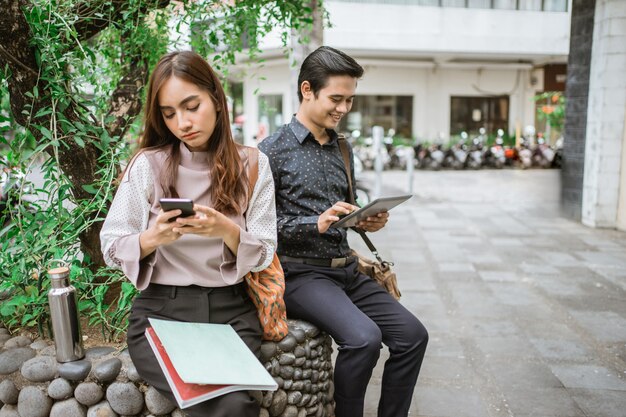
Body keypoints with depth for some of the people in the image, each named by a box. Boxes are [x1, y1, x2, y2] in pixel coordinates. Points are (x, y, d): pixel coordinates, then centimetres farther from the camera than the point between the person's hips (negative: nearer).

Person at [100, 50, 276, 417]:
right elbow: (112, 249, 2)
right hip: (162, 309, -1)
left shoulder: (253, 165, 2)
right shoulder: (148, 164, -1)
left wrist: (228, 231, -19)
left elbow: (264, 255, 1)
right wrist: (152, 238, -19)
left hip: (231, 309, 1)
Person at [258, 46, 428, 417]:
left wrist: (366, 221, 2)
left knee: (412, 334, -4)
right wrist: (317, 224, -22)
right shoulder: (274, 151, -6)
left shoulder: (341, 149, 15)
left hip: (346, 269, 7)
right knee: (364, 337, -27)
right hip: (301, 272, -7)